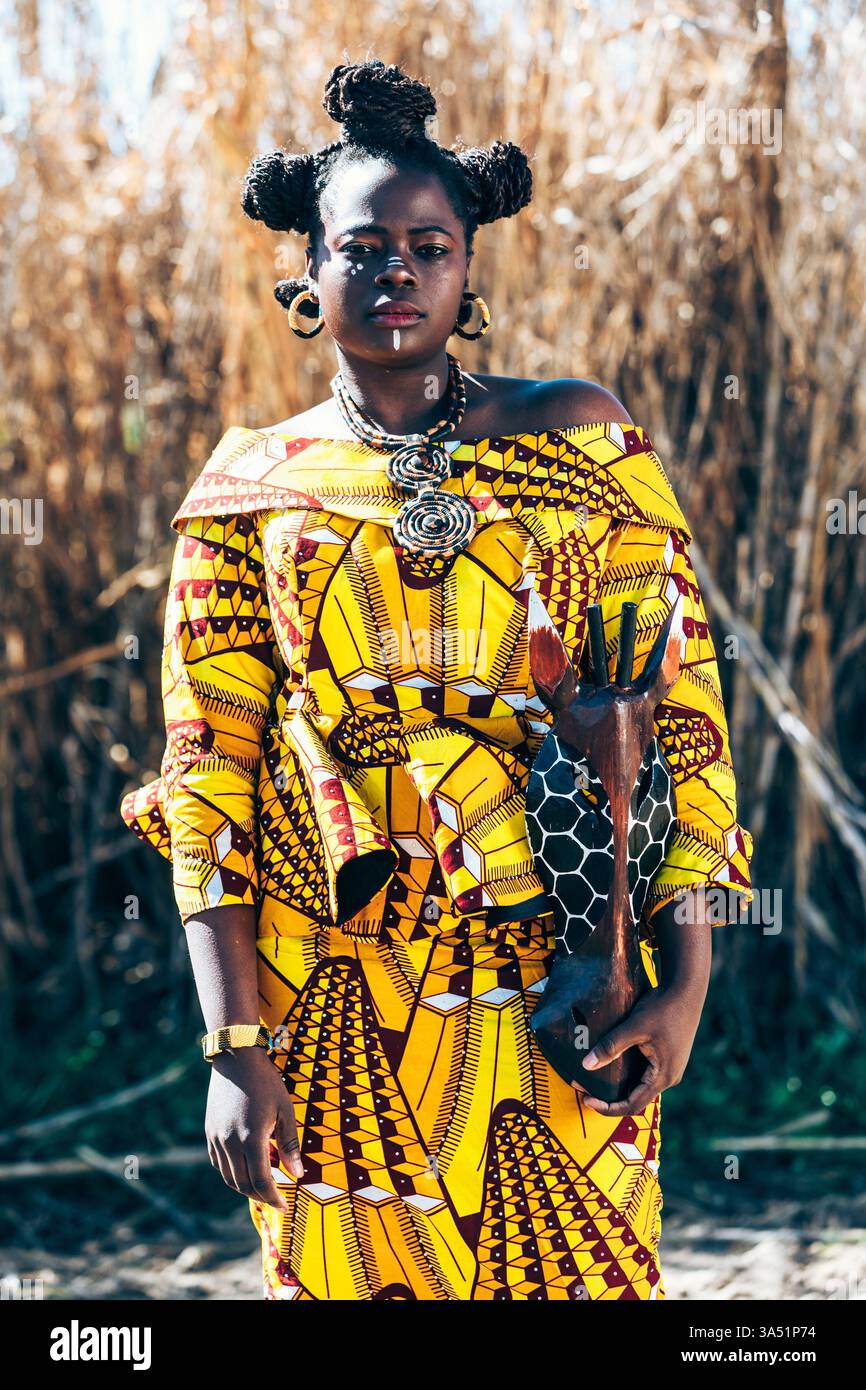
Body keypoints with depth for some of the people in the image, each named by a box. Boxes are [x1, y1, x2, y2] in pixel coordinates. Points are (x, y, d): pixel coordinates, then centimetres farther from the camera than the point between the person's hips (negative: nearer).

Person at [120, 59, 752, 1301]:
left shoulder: (580, 440, 5)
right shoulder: (250, 489, 5)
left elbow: (675, 706, 3)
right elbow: (208, 774, 1)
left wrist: (687, 975, -5)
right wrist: (235, 1048, -6)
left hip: (559, 991, 0)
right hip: (334, 1000, 0)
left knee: (583, 1269, 3)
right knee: (350, 1274, 6)